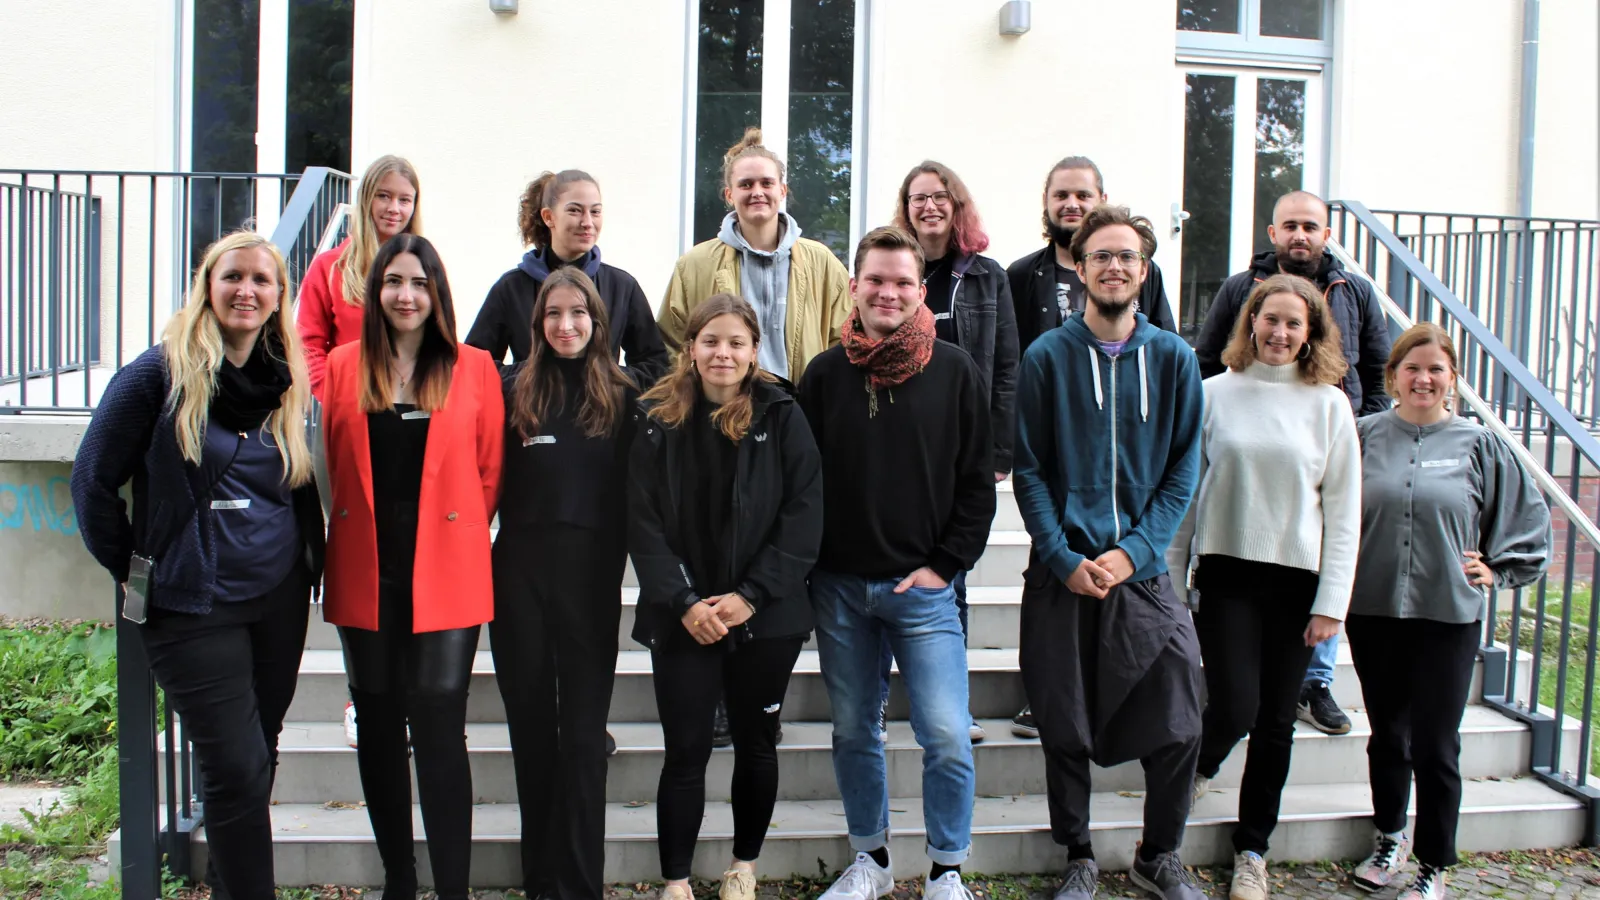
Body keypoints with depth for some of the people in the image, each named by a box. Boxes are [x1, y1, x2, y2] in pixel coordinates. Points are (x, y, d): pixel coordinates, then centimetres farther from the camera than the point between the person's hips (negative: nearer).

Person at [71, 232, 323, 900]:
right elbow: (93, 481, -4)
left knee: (257, 760, 14)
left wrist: (308, 567, 7)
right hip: (194, 610, -5)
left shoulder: (288, 384, 7)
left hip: (279, 601, 5)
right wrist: (134, 571, -2)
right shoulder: (161, 373, -8)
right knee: (237, 768, -5)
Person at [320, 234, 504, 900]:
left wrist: (458, 534, 1)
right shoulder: (343, 367, 7)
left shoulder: (474, 369, 2)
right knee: (378, 726, 10)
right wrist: (355, 529, 7)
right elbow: (332, 466, 11)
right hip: (365, 573, 3)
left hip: (445, 572, -2)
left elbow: (490, 471, 4)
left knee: (439, 726, -7)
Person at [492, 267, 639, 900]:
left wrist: (616, 562, -3)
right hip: (521, 570, 1)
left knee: (582, 729, 2)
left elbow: (630, 492, 4)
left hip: (592, 577, -1)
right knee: (530, 722, 9)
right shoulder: (514, 390, 6)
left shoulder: (621, 397, 5)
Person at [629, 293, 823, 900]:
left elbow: (803, 516, -7)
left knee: (756, 743, 13)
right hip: (682, 618, 0)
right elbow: (644, 524, -3)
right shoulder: (658, 421, 0)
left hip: (765, 617, 0)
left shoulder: (781, 416, -3)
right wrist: (683, 602, -13)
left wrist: (751, 595, -13)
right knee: (686, 751, 1)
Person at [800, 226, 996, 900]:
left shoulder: (955, 372, 0)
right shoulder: (824, 374, 4)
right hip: (838, 588, 2)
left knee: (947, 737, -6)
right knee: (853, 731, 12)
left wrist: (945, 564, -5)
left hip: (922, 588, -2)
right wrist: (808, 568, 0)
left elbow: (977, 482, 2)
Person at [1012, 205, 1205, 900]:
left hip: (1144, 569, 1)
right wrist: (1063, 557, -10)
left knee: (1178, 726, 1)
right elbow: (1029, 470, -1)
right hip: (1062, 572, -1)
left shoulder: (1173, 358, 5)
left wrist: (1134, 550, -8)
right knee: (1065, 730, 6)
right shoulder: (1047, 357, 1)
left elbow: (1184, 468, 3)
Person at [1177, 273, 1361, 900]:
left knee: (1275, 723, 8)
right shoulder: (1215, 394, 1)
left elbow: (1344, 512, 2)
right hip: (1226, 573, -1)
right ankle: (1199, 765, 25)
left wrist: (1331, 603, -2)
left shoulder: (1328, 404, 2)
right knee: (1234, 707, -11)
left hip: (1296, 579, 1)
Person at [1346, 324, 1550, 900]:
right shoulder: (1366, 435, 3)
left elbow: (1529, 518, 11)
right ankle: (1389, 840, 34)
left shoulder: (1478, 444, 1)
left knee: (1435, 747, 4)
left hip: (1448, 616, -1)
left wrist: (1496, 570, 4)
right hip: (1372, 611, 2)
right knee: (1386, 735, 15)